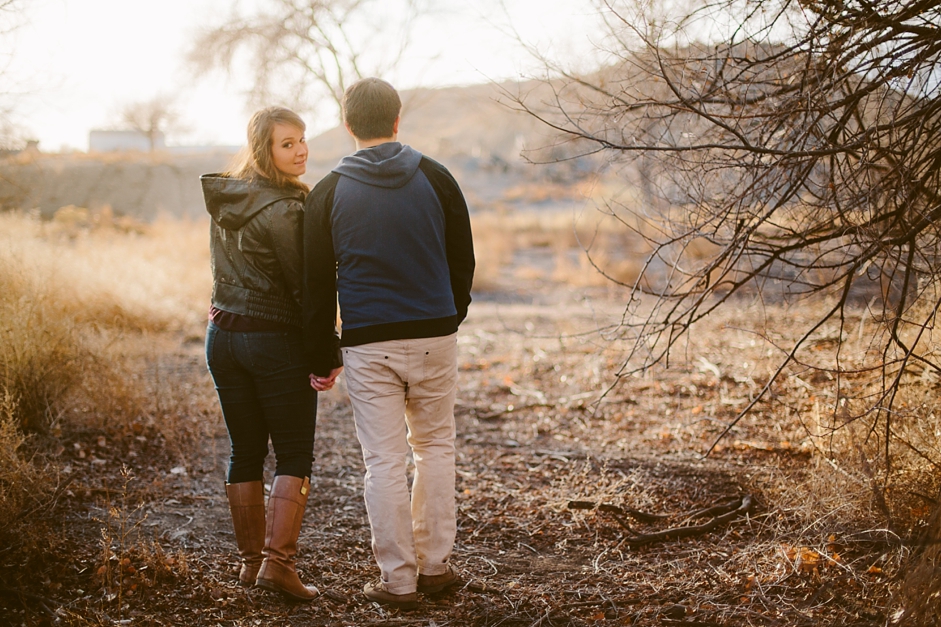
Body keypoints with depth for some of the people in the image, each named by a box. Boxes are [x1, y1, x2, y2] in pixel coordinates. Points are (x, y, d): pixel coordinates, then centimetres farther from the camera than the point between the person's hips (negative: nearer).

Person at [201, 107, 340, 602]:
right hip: (276, 341, -7)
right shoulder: (283, 210, -17)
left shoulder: (223, 201, 8)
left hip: (223, 334, 7)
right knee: (294, 455, 1)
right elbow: (304, 287, -16)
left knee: (245, 452, 12)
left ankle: (251, 560, 19)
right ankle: (278, 561, -5)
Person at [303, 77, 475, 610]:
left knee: (384, 461, 4)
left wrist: (322, 357, 7)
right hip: (434, 336, 1)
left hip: (368, 345, -1)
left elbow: (318, 284, 0)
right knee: (436, 447, 16)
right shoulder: (436, 179, 1)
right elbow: (463, 261, 8)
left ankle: (399, 580, 9)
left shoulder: (328, 194, -2)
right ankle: (435, 564, 20)